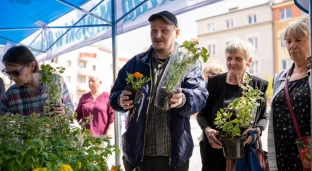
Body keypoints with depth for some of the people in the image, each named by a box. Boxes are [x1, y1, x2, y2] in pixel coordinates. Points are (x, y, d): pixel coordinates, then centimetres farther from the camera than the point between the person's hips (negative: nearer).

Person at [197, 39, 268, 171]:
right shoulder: (214, 82, -3)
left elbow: (263, 117, 7)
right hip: (215, 149, 0)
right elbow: (202, 114, 4)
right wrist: (207, 130, -15)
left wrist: (256, 131, -13)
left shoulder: (258, 85, -1)